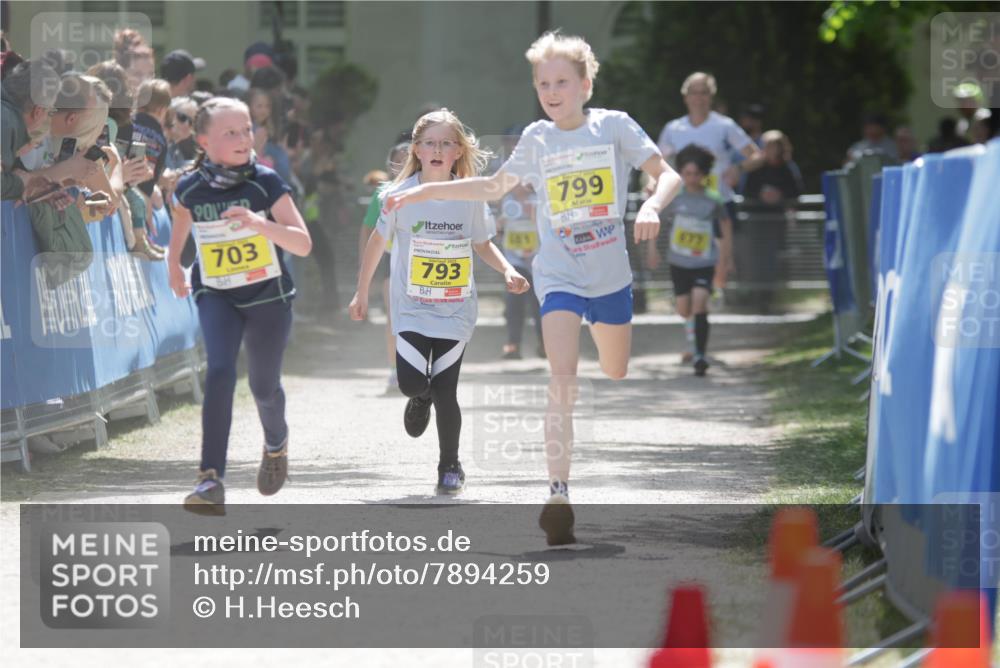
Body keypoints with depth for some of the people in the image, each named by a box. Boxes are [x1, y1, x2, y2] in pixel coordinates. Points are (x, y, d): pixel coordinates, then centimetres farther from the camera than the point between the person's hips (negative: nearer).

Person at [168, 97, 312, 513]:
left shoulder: (265, 183, -14)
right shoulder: (191, 189, -7)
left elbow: (303, 244, -19)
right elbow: (181, 224, 18)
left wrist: (260, 223, -34)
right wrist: (174, 269, 27)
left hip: (268, 296, 0)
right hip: (216, 296, 0)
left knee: (263, 386, 9)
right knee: (220, 373, -21)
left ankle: (276, 443, 46)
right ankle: (211, 479, -25)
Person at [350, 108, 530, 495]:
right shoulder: (402, 195, -7)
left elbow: (482, 243, 11)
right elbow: (378, 241, 5)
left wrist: (508, 271, -6)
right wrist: (362, 293, 9)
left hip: (455, 310, 0)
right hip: (412, 308, 0)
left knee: (445, 393, -4)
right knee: (411, 383, -15)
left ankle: (450, 466, 17)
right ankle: (421, 397, 25)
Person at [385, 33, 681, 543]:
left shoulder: (614, 126, -5)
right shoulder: (537, 138, 2)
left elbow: (667, 175, -9)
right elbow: (495, 187, 17)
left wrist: (652, 206, -31)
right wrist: (425, 192, 14)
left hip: (611, 276, 1)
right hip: (559, 276, -1)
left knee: (617, 379, 16)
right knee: (562, 379, -18)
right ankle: (559, 497, -24)